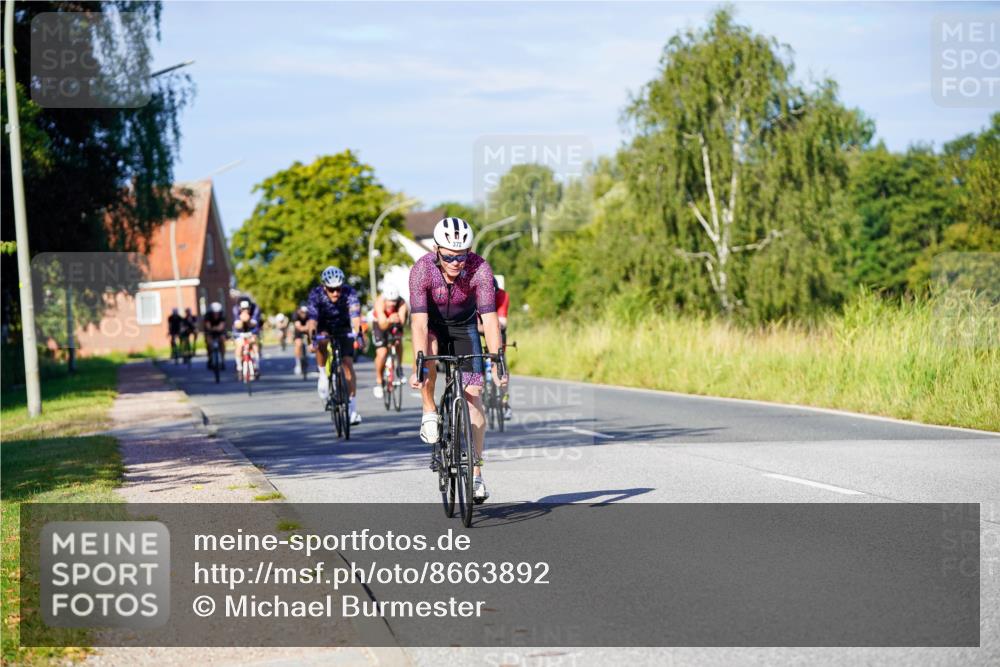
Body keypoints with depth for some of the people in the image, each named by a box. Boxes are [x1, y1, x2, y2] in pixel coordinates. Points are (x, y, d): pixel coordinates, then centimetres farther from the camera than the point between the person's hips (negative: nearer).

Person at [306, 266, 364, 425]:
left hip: (343, 329, 0)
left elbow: (355, 316, -41)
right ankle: (323, 376, -12)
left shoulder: (349, 293, -29)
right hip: (324, 327, 0)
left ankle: (352, 408, -10)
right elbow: (312, 318, -38)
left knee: (348, 363, -14)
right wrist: (312, 336, -56)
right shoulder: (316, 294, -28)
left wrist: (357, 333, -60)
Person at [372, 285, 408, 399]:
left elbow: (402, 320, -46)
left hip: (395, 324, 3)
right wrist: (389, 321, -65)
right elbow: (382, 325, -44)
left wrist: (398, 320, -69)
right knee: (382, 353, -15)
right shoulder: (379, 303, -36)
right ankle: (379, 382, 3)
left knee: (398, 341, -25)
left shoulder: (402, 303, -33)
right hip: (380, 324, -3)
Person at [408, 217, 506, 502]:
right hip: (432, 325, -1)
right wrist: (418, 367, -47)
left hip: (463, 326, 1)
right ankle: (429, 412, -13)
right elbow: (419, 322, -38)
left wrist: (496, 365, -44)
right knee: (429, 350, -36)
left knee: (473, 397, -6)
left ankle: (476, 473, 0)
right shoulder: (422, 270, -32)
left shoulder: (480, 269, -32)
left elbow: (490, 319, -35)